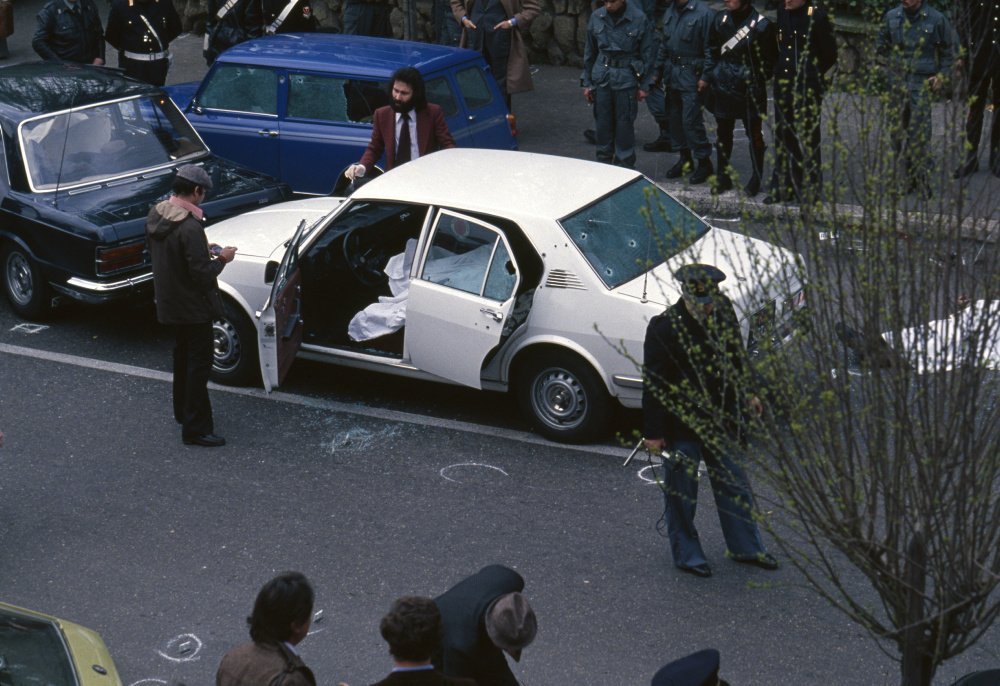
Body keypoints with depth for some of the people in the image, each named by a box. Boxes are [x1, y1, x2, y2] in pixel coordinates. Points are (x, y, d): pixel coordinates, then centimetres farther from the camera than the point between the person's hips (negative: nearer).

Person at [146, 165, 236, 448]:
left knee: (183, 355, 25)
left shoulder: (155, 215, 0)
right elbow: (202, 276, -27)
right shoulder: (190, 227, -28)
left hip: (168, 304, 9)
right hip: (192, 306, -9)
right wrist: (222, 258, -9)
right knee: (199, 362, 1)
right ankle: (195, 429, 6)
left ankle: (183, 411, 41)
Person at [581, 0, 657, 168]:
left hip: (627, 77, -3)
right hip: (601, 76, 3)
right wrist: (587, 82, 12)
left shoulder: (639, 18, -8)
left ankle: (624, 164, 12)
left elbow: (648, 53, 0)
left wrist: (644, 85, -1)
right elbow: (589, 52, 13)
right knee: (603, 121, 8)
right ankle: (604, 159, 22)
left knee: (625, 122, 1)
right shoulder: (596, 17, 2)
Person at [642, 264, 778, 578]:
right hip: (682, 424, -5)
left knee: (734, 483, 17)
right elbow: (654, 384, -15)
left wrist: (746, 394, 18)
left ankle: (746, 547, 33)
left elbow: (736, 355, 15)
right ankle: (687, 554, 26)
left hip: (722, 419, 5)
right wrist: (653, 432, -13)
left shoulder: (724, 311, -3)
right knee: (682, 489, 8)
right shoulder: (665, 328, -19)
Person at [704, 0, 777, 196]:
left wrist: (757, 81, -8)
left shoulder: (762, 25, -11)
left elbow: (770, 60, -4)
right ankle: (723, 177, 26)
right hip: (723, 88, 5)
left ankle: (756, 179, 18)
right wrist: (710, 74, 9)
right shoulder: (720, 20, 3)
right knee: (723, 132, 13)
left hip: (749, 90, -5)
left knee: (754, 134, 4)